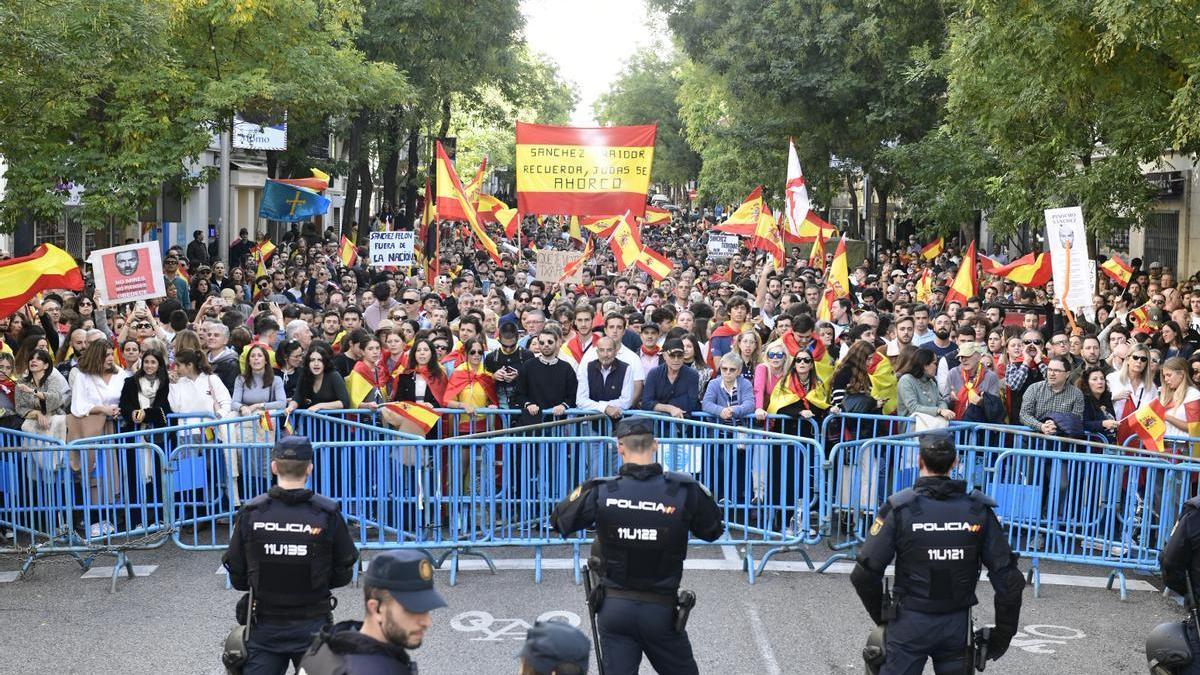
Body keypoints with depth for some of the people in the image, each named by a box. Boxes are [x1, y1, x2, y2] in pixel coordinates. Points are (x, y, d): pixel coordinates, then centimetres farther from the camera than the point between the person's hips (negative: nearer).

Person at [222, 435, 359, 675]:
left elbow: (237, 578, -2)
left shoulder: (250, 513, -9)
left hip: (264, 628, 1)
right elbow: (343, 575, -3)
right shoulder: (328, 514, -11)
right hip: (313, 626, 0)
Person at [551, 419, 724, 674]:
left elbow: (559, 521, 4)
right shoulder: (684, 490, -13)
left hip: (613, 607, 1)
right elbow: (714, 531, 4)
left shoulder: (601, 491, -11)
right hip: (660, 610, -1)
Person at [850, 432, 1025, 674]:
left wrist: (880, 616, 5)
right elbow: (1008, 578, -3)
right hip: (958, 625, 3)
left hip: (910, 623, -2)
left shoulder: (899, 508, -11)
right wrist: (1004, 633, 8)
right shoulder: (978, 509, -3)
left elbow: (865, 574, -12)